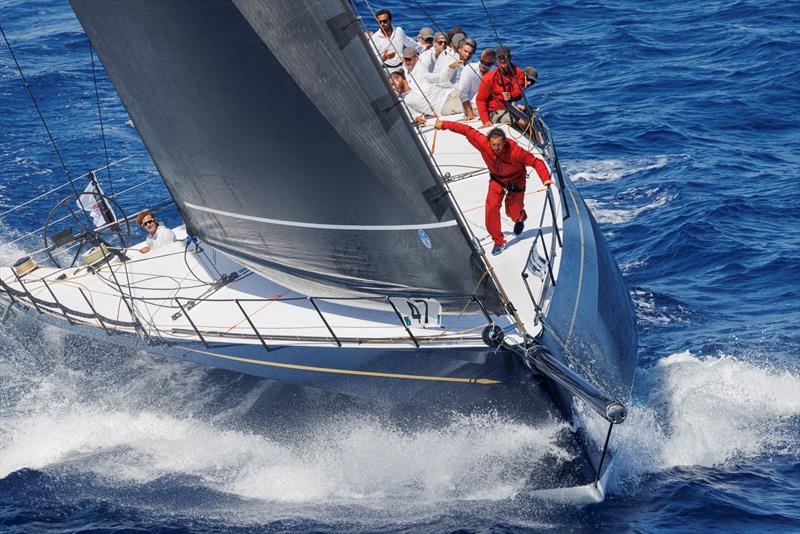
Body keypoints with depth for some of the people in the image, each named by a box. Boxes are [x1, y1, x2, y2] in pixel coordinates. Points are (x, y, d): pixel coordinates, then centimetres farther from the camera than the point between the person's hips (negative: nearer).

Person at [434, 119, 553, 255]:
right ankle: (498, 241, 5)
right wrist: (444, 124, -12)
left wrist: (545, 178, -50)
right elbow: (467, 130, -18)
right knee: (491, 208, -14)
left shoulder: (514, 151, -40)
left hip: (515, 180, -3)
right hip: (496, 179, 3)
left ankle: (520, 217, 48)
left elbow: (536, 162, -37)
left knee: (513, 213, 6)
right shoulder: (483, 143, -31)